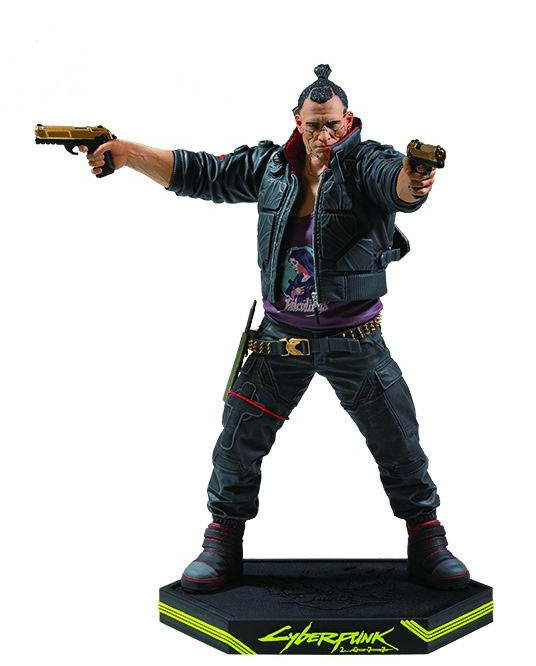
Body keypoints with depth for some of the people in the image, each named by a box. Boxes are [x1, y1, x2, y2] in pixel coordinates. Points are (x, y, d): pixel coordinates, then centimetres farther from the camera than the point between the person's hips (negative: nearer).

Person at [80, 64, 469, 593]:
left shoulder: (364, 161, -10)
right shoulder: (270, 165, 1)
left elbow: (398, 187, -31)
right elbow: (198, 173, 3)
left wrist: (413, 179, -57)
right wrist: (126, 152, -8)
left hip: (354, 339, -2)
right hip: (281, 333, 2)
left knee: (398, 440, 4)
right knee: (239, 437, 3)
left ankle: (426, 542, 24)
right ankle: (223, 544, 21)